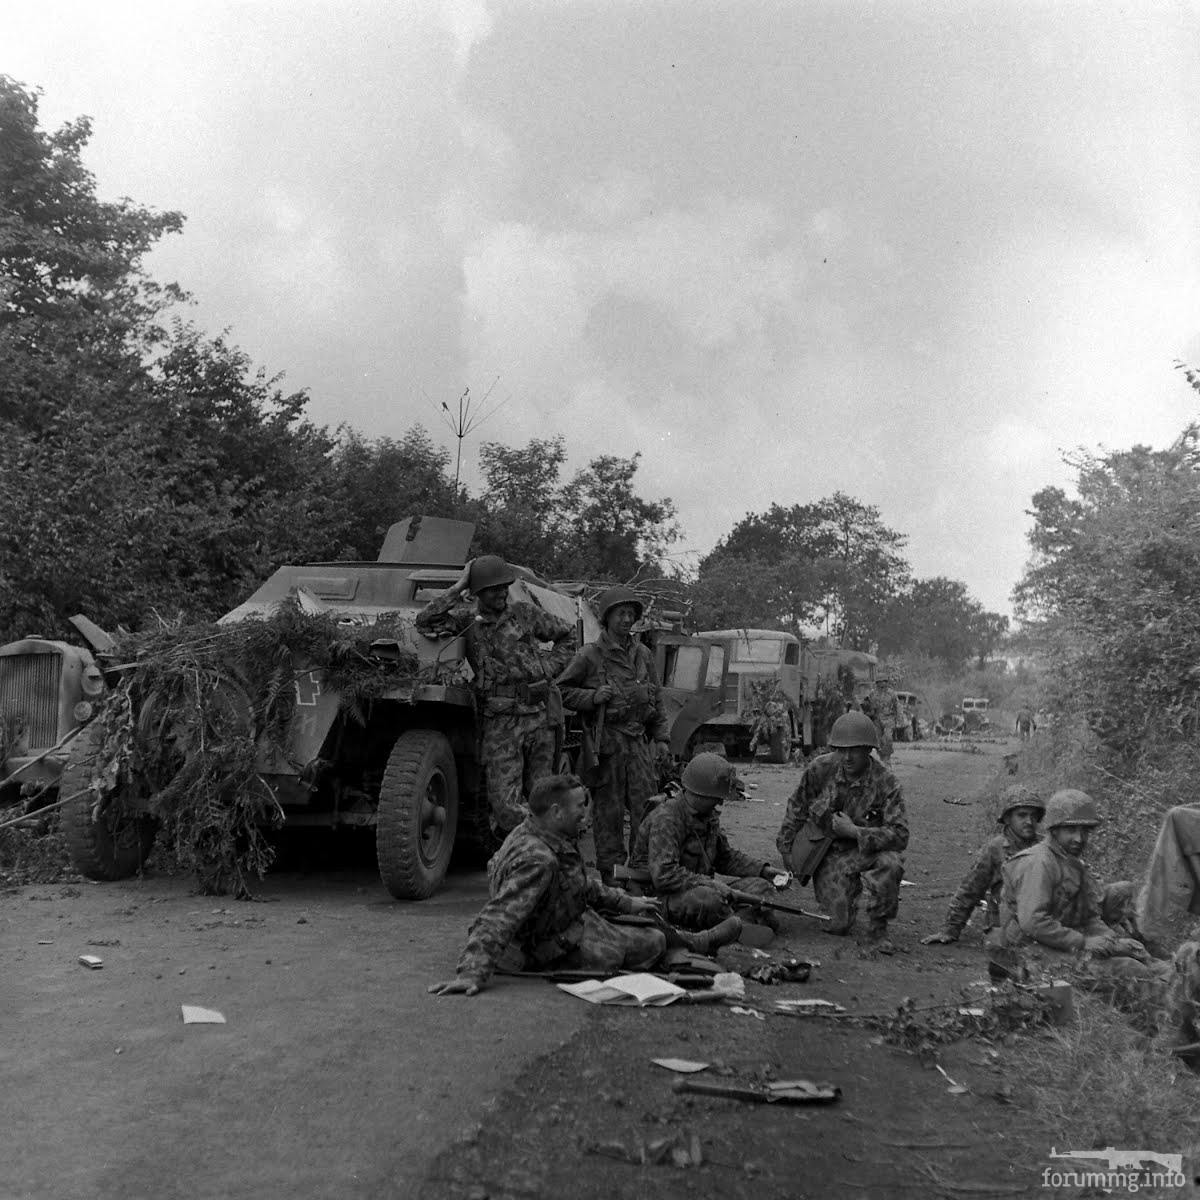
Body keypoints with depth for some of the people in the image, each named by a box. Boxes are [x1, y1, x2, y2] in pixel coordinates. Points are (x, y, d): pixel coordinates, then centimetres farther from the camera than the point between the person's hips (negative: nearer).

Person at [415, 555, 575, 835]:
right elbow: (424, 622, -13)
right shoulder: (466, 618, 3)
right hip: (498, 724, -2)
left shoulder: (525, 613, 8)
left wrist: (550, 669, 8)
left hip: (539, 716, 2)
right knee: (505, 805, -11)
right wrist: (457, 588, -9)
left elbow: (567, 634, 21)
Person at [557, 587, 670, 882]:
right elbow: (561, 691, 0)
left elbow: (657, 701, 19)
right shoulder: (590, 655, -3)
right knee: (608, 810, 0)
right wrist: (592, 696, -14)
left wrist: (662, 739, 13)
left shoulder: (643, 655, 13)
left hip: (638, 742, 5)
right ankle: (610, 873, 9)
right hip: (606, 743, -4)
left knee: (646, 808, 4)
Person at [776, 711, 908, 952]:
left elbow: (900, 835, -24)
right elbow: (796, 807, 5)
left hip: (865, 848, -1)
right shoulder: (821, 769, -12)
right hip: (828, 853, 1)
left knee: (890, 864, -35)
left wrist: (854, 831, -29)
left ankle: (877, 931, -13)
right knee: (841, 925, -10)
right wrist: (785, 846, 10)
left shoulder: (886, 783, -19)